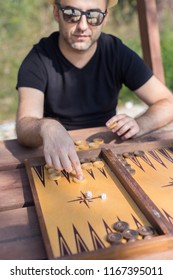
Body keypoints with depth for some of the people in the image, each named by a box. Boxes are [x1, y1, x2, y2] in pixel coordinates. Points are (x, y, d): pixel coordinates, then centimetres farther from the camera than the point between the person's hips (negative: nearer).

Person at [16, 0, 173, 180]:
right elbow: (24, 126, -29)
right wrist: (46, 127, -52)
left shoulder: (117, 53, -9)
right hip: (59, 158, -3)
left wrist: (139, 124, -28)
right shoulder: (38, 60, -15)